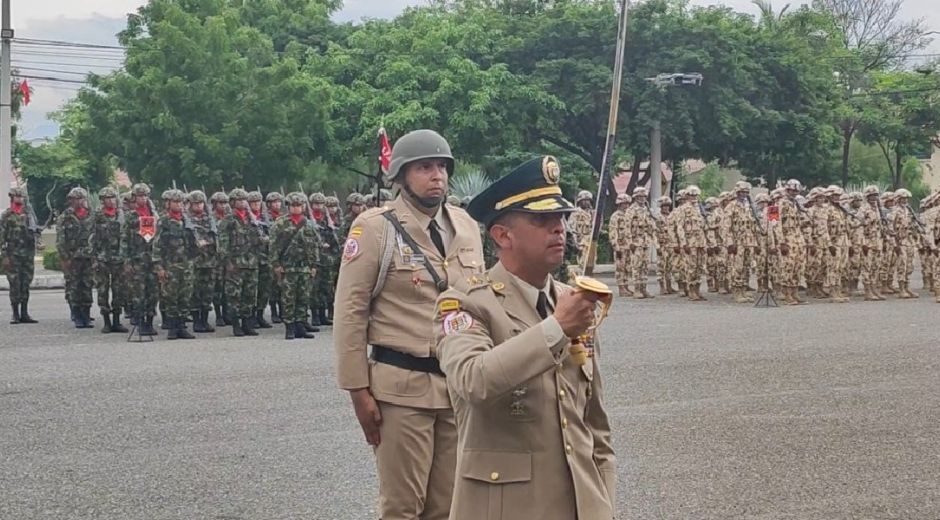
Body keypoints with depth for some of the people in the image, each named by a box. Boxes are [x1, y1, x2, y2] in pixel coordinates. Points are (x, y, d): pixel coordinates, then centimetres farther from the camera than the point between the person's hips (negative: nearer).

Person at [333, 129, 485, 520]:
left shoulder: (466, 226, 10)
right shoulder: (375, 227, -6)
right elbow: (350, 314, -7)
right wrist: (358, 390, -9)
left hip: (461, 384, 5)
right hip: (402, 386, -5)